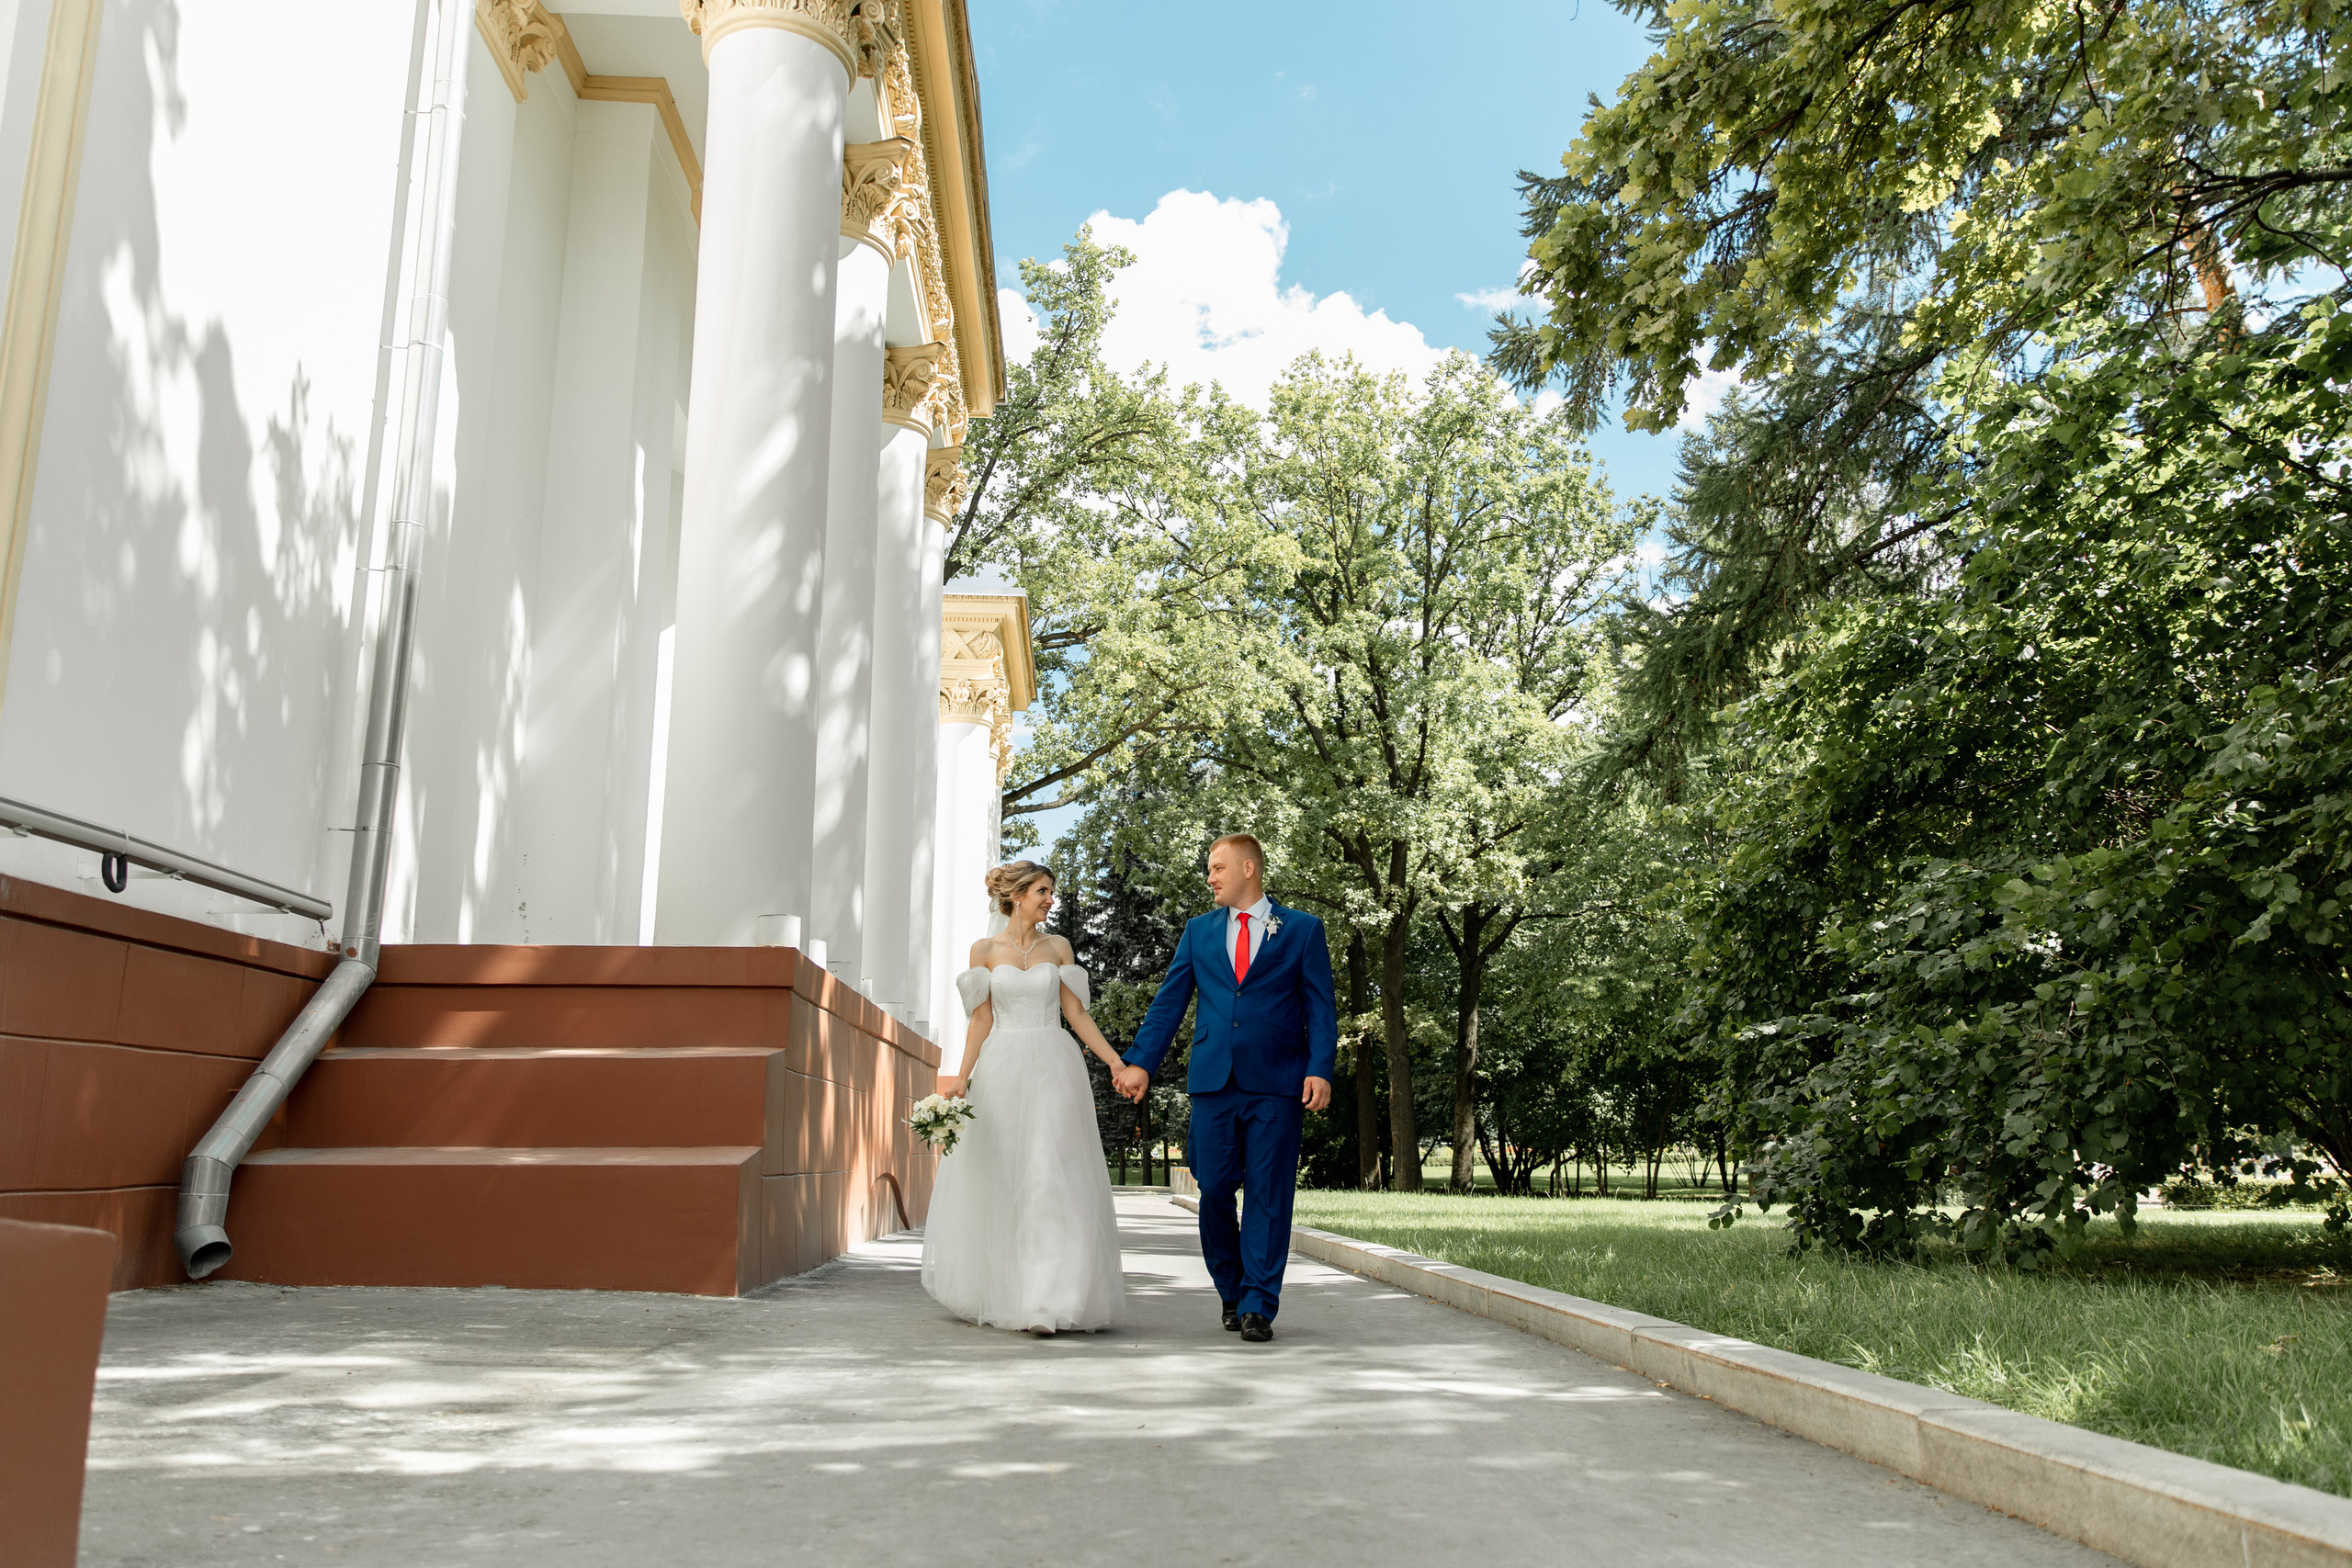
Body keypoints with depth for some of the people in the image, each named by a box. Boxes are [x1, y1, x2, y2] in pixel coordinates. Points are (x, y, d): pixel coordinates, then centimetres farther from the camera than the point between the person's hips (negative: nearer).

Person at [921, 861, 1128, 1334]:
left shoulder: (1058, 947, 10)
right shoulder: (985, 950, 6)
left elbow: (1076, 1014, 8)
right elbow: (982, 1020, 4)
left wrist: (1118, 1063, 1)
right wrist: (962, 1078, -7)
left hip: (1052, 1069, 0)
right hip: (1002, 1070, 0)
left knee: (1052, 1180, -10)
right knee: (997, 1184, 5)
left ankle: (1048, 1302, -12)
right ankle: (995, 1293, 23)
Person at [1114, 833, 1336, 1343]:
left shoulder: (1302, 929, 7)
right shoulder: (1198, 931, 15)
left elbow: (1320, 1007, 2)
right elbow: (1169, 1002, 11)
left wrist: (1320, 1069, -10)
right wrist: (1141, 1063, 2)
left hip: (1276, 1083, -2)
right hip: (1213, 1081, 3)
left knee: (1268, 1194, -2)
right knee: (1213, 1190, 2)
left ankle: (1258, 1306, 6)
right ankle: (1231, 1291, 22)